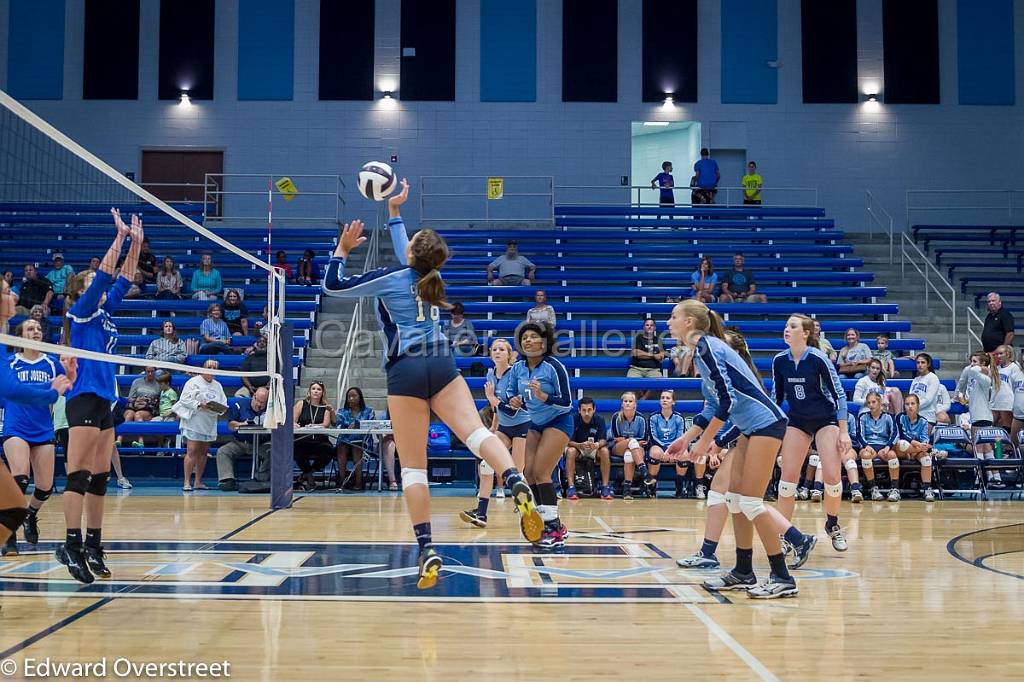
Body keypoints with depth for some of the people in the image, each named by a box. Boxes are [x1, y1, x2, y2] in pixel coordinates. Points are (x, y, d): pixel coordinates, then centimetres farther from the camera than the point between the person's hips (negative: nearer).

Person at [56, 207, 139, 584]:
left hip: (104, 401, 8)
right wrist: (120, 237, -10)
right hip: (84, 399, -8)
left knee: (100, 478, 7)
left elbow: (122, 281, 20)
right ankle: (72, 543, -16)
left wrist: (136, 243, 15)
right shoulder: (81, 312, -2)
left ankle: (93, 546, 10)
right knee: (79, 474, -13)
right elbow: (103, 275, -12)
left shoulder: (104, 313, 18)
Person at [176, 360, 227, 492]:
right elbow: (185, 399, -8)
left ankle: (198, 482, 15)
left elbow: (223, 403, 14)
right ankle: (187, 482, -11)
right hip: (194, 423, -6)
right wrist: (199, 404, -18)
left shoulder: (217, 386, 16)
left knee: (204, 452, 8)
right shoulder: (193, 382, -1)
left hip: (209, 425, 6)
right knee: (192, 451, -11)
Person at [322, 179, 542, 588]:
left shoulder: (391, 278, 2)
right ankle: (517, 485, -46)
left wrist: (343, 250, 16)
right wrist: (393, 210, 43)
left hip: (406, 370, -4)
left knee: (413, 465, -2)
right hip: (442, 365, 4)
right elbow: (406, 257, 37)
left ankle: (427, 550, -8)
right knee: (475, 431, -17)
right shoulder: (430, 277, 15)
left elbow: (332, 286, 7)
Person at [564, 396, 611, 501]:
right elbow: (569, 441, -20)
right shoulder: (573, 419, -18)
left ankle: (605, 487, -23)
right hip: (577, 447, -1)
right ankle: (571, 487, -32)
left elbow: (603, 440, -18)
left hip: (594, 450, 1)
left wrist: (598, 444, -43)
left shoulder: (599, 420, -13)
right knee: (570, 451, -34)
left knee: (605, 451, -29)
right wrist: (580, 445, -41)